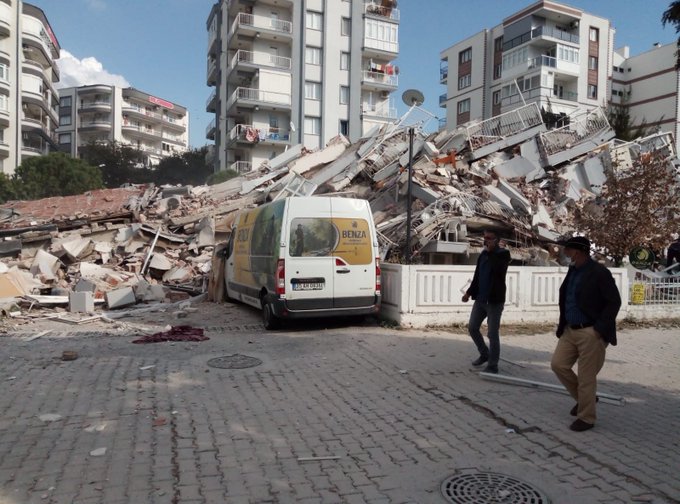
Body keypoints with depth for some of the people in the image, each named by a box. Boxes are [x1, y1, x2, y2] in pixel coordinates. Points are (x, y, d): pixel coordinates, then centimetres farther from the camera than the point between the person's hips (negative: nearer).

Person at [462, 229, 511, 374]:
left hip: (494, 300, -7)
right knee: (472, 328, 10)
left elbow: (498, 268, -29)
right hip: (480, 298, 7)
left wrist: (491, 251, -21)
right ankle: (484, 354, 30)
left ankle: (493, 365, 10)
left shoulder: (503, 254, -9)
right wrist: (469, 292, 14)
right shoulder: (483, 254, 9)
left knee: (492, 333, -2)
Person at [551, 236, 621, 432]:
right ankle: (583, 397, 27)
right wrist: (562, 323, 12)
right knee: (558, 364, 6)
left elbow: (614, 302, -15)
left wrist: (599, 328, -18)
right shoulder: (573, 270, 9)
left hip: (591, 333, -8)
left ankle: (586, 418, 16)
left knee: (586, 377, 0)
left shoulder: (599, 272, -15)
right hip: (570, 330, 8)